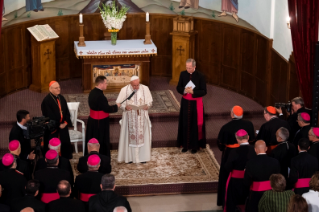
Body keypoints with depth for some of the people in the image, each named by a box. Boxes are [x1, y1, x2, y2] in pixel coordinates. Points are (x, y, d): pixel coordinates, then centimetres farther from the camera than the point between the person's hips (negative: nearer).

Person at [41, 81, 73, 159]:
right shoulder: (46, 101, -15)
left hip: (63, 126, 7)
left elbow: (66, 111, 11)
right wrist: (58, 125, -15)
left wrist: (66, 122, -4)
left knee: (65, 144, 10)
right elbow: (49, 116, -16)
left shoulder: (61, 98, 6)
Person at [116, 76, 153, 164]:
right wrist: (125, 107, -22)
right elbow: (119, 103, -3)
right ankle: (129, 156, 15)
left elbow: (150, 101, 4)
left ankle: (142, 156, 17)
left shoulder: (145, 89, -5)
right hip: (129, 118, -1)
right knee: (130, 136, 4)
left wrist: (147, 105, -18)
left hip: (142, 118, 1)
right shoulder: (124, 90, -8)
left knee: (142, 136, 5)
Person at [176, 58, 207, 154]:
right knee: (185, 124, 9)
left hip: (196, 104, -3)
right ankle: (185, 145, 21)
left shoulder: (200, 76, -13)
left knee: (195, 124, 4)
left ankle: (195, 145, 16)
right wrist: (184, 90, -17)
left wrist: (193, 91, -23)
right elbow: (178, 88, 4)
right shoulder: (183, 74, -2)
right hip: (185, 102, 3)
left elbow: (204, 91, -10)